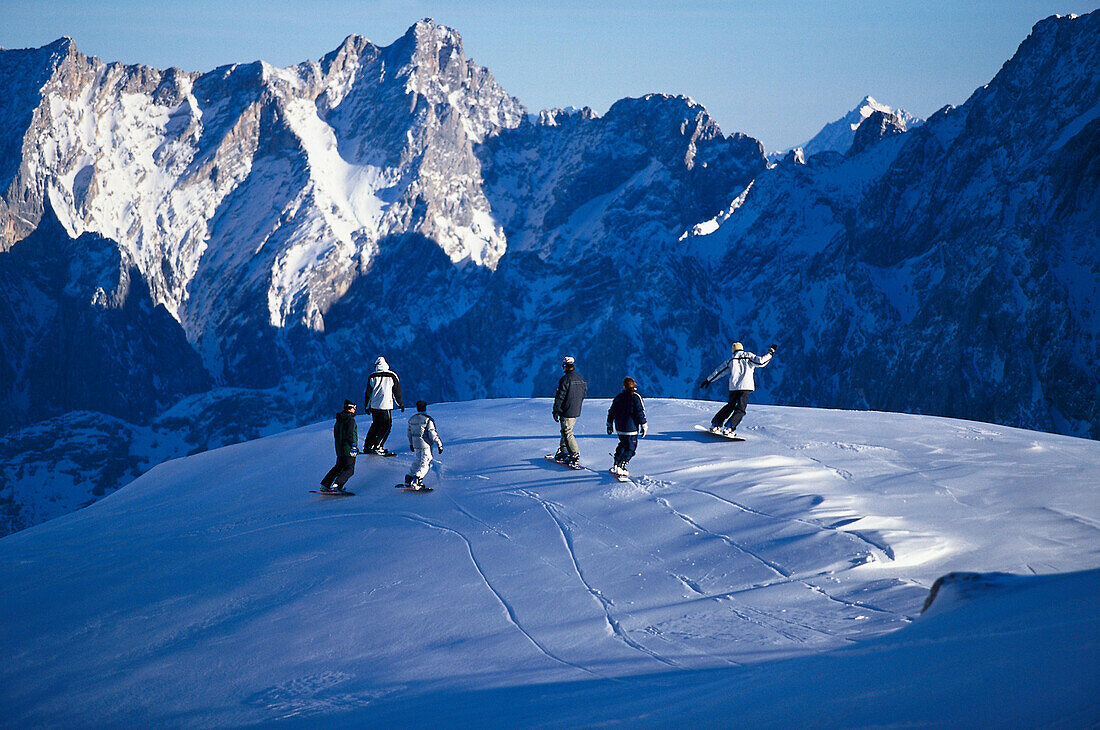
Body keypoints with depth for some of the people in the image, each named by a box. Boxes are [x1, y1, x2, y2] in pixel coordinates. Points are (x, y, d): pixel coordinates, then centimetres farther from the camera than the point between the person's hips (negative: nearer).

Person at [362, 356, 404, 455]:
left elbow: (368, 393, 10)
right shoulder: (392, 376, -2)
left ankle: (367, 446, 18)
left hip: (374, 406, 4)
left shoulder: (372, 376, 4)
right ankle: (377, 447, -5)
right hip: (385, 406, -4)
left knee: (375, 425, 19)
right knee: (386, 426, 4)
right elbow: (397, 392, 4)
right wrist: (401, 404, 15)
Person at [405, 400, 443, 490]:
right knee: (425, 463, -3)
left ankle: (409, 478, 18)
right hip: (426, 445, -6)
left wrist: (411, 444, 32)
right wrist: (439, 444, -7)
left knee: (417, 461, 21)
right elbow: (432, 434, -15)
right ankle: (416, 479, -17)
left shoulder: (412, 419, 7)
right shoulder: (428, 419, -12)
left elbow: (409, 433, 17)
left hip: (416, 445, 6)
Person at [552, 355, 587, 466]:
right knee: (565, 431, 21)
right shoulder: (581, 379, 6)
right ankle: (563, 452, 29)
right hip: (576, 411, 8)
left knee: (568, 433, -3)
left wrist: (555, 411, -9)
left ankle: (575, 455, -8)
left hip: (566, 411, -8)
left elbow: (560, 396, -16)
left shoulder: (565, 379, -18)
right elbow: (584, 394, 17)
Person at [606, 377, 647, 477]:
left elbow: (611, 412, 13)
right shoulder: (635, 397, -10)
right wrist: (643, 426, -3)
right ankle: (620, 467, -12)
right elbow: (640, 413, -11)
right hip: (631, 428, -6)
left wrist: (609, 425, 25)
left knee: (623, 445, 24)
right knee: (630, 448, 0)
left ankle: (615, 465, 21)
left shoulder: (618, 397, 6)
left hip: (619, 427, 6)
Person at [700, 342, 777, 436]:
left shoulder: (730, 361, 15)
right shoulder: (748, 356, 6)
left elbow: (719, 371, 18)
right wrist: (770, 353, 4)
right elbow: (760, 362, -7)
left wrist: (708, 380, 26)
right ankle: (728, 428, -18)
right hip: (745, 386, -4)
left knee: (730, 406, 23)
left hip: (733, 387, 4)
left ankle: (715, 424, 21)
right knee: (740, 410, -3)